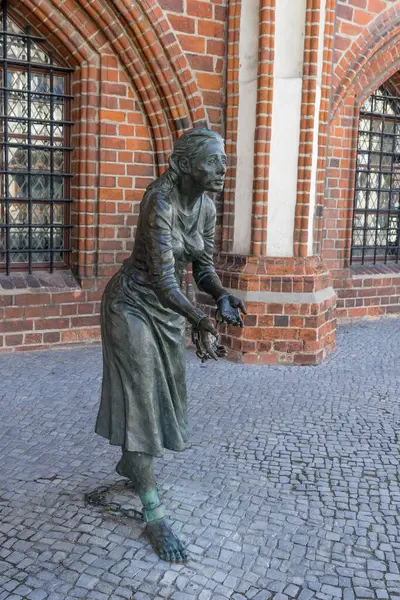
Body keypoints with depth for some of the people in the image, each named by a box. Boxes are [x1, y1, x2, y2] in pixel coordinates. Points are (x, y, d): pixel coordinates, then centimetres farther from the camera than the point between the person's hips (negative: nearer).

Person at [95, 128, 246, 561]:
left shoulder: (206, 208, -3)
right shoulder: (160, 201, -26)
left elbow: (203, 269, 1)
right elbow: (162, 278, -31)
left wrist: (222, 297, -19)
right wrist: (201, 321, -41)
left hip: (168, 308, 8)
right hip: (133, 303, -8)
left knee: (166, 392, 16)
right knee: (141, 398, -6)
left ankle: (130, 462, 42)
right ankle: (153, 514, 2)